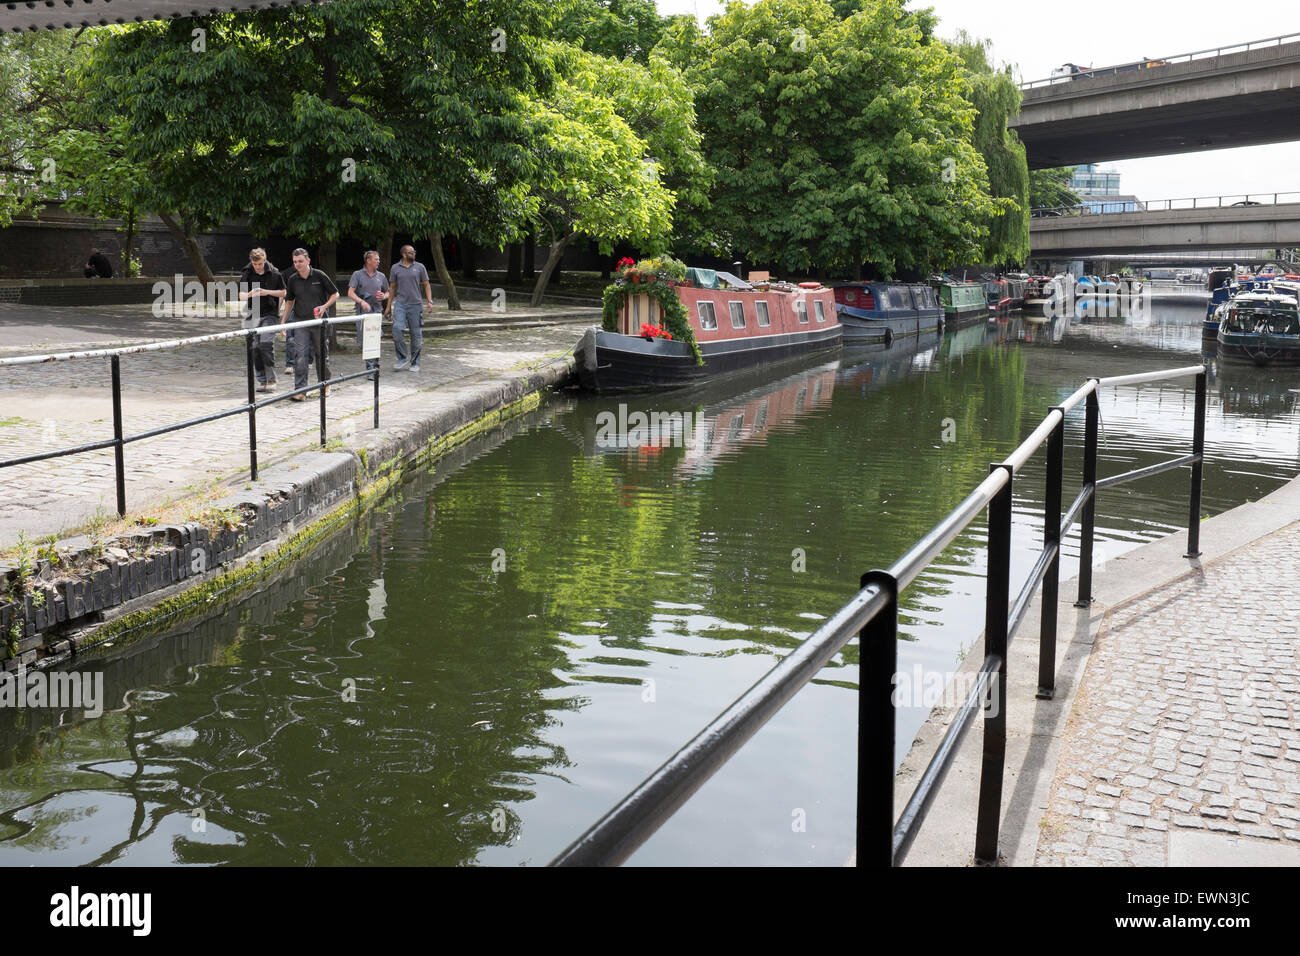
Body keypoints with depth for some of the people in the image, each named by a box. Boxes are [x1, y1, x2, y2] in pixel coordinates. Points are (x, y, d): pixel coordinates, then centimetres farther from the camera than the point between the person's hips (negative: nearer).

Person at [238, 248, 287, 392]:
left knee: (266, 344, -16)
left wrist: (268, 292, -12)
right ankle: (262, 380, 13)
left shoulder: (274, 273, -1)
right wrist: (250, 294, -18)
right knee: (255, 348, 4)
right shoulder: (246, 274, 4)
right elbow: (241, 295, 5)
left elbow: (283, 293, 5)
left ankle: (271, 379, -8)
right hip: (253, 315, 3)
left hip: (270, 315, -3)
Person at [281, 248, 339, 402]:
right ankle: (300, 389, -7)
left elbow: (335, 294, 2)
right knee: (300, 355, -9)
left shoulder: (319, 276, -6)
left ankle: (325, 384, 28)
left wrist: (324, 306, -14)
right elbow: (289, 301, 13)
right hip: (300, 321, 1)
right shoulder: (292, 279, 2)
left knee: (322, 354, 10)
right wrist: (283, 320, 5)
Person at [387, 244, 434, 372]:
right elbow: (392, 287, 12)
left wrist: (429, 301, -4)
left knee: (415, 334, 3)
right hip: (400, 304, 0)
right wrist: (388, 306, 10)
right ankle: (403, 359, -6)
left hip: (415, 304, 0)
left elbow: (426, 285, 9)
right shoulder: (395, 268, 6)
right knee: (397, 329, -18)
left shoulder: (420, 267, 5)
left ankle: (415, 363, 14)